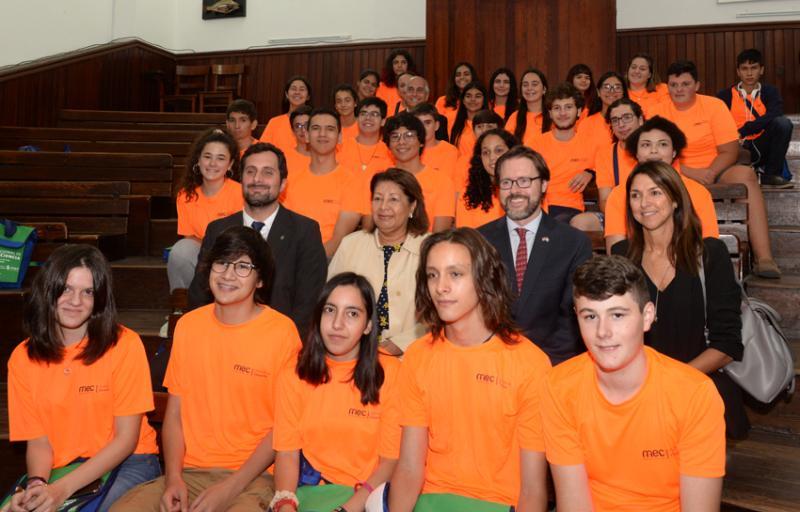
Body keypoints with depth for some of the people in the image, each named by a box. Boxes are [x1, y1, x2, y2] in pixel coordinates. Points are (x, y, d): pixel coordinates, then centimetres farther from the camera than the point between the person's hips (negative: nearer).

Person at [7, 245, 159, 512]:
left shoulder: (125, 344, -9)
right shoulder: (22, 358, 2)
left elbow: (126, 438, -9)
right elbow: (38, 441, 3)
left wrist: (63, 488, -18)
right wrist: (36, 483, -18)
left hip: (127, 462, -2)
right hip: (60, 468, 2)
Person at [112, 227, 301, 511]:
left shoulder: (282, 332, -8)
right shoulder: (188, 325, 7)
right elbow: (174, 412, 8)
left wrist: (230, 489, -12)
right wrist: (173, 477, -5)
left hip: (252, 476, -3)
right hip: (189, 471, 4)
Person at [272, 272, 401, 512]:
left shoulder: (390, 372, -6)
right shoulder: (294, 373, 2)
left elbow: (392, 458, -5)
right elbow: (287, 451, 0)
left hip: (368, 491, -2)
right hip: (310, 488, 2)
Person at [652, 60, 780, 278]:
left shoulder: (714, 106, 1)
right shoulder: (660, 111, 2)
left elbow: (730, 151, -3)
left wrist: (708, 174, -22)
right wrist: (690, 173, -18)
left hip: (716, 172, 1)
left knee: (745, 174, -30)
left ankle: (763, 258, -33)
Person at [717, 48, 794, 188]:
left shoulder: (770, 92, 7)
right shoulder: (725, 96, 5)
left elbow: (774, 115, -14)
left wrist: (743, 131, -25)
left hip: (762, 147, 3)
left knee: (783, 122, -24)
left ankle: (771, 174, -12)